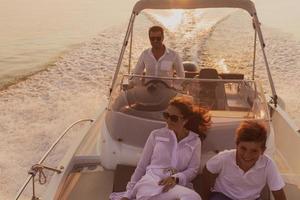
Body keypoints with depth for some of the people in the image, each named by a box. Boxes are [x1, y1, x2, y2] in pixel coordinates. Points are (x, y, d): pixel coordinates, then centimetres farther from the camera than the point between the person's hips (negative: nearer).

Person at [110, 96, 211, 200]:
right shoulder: (156, 135, 9)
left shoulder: (195, 141, 11)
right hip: (150, 182, -1)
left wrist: (176, 179, -15)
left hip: (177, 186, 1)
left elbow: (193, 170, 6)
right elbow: (141, 165, 10)